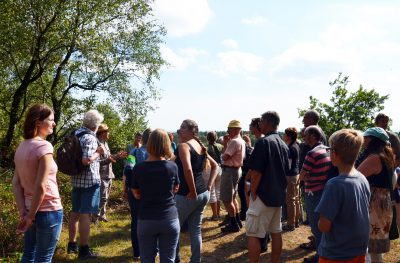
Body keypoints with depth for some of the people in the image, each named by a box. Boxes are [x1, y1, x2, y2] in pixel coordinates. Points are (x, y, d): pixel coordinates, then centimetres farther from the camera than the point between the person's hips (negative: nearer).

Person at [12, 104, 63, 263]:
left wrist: (23, 212, 0)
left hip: (31, 210, 8)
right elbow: (41, 187, -22)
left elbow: (16, 183, 3)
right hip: (48, 211, -7)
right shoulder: (44, 146, -18)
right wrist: (30, 216, -11)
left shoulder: (22, 147, 6)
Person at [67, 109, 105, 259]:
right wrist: (98, 152, -12)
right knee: (85, 215, -3)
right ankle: (84, 250, 3)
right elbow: (86, 160, -28)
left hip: (76, 179, 8)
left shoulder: (76, 134, 8)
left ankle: (72, 244, 28)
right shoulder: (90, 138, -17)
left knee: (75, 213, 16)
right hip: (90, 181, -8)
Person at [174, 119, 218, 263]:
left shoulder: (183, 146, -14)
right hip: (203, 193, 8)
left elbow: (187, 169, -29)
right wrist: (208, 186, 11)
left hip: (186, 195, -8)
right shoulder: (200, 146, 11)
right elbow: (215, 166, 18)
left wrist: (193, 192, -21)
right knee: (195, 230, 15)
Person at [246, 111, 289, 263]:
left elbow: (256, 172, -19)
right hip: (278, 195, 8)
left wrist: (252, 194, -10)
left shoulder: (263, 142, -16)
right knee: (276, 232, 14)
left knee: (252, 234, -1)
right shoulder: (283, 145, 9)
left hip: (263, 195, -8)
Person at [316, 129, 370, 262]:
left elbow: (323, 226, -23)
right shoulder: (363, 179, -3)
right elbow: (361, 215, 9)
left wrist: (321, 221, -3)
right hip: (360, 250, 7)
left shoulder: (335, 185, -25)